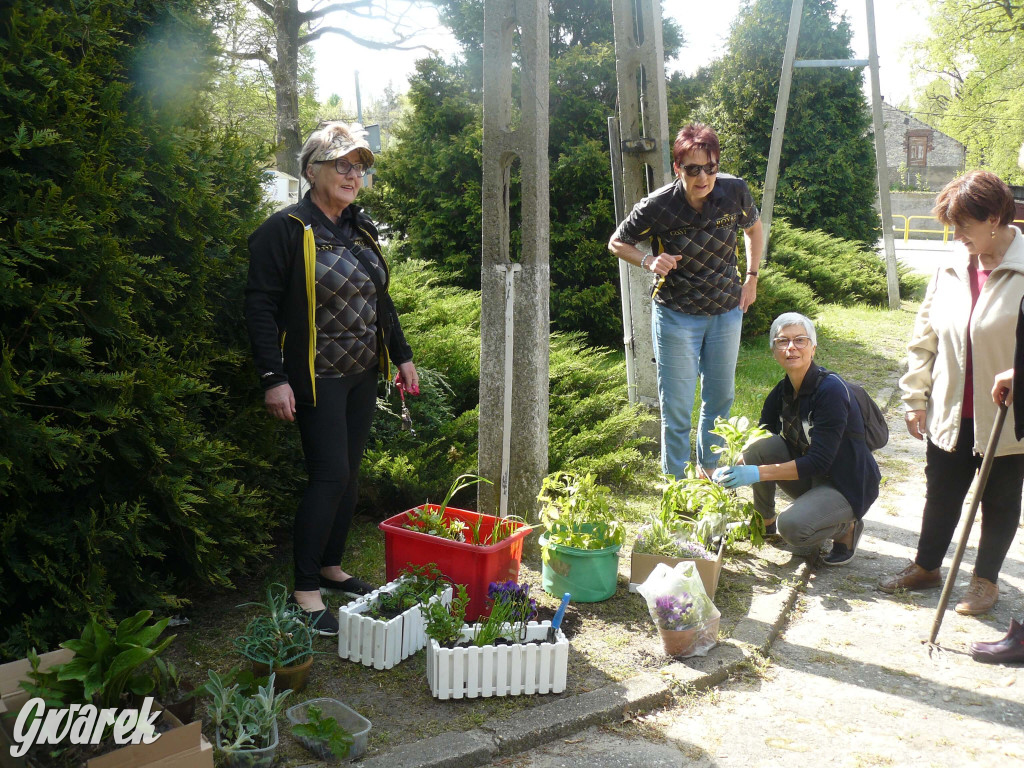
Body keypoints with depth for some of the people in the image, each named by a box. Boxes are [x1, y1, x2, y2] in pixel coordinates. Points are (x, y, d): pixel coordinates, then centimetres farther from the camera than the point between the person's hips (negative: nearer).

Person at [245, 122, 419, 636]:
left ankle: (331, 567, 25)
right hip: (317, 375, -7)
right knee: (330, 474, -10)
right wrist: (274, 378, -19)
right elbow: (260, 304, -13)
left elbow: (381, 300, 20)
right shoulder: (287, 229, -9)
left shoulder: (360, 229, 13)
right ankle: (304, 590, 0)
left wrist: (402, 356, 15)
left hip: (362, 373, 7)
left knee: (349, 473, 11)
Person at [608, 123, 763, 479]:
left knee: (720, 398, 18)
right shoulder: (657, 207, -21)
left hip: (727, 311, 4)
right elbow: (617, 243, -5)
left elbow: (754, 228, 11)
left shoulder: (735, 191, -12)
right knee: (676, 408, -1)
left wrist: (752, 278, 5)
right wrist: (649, 261, -23)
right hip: (676, 315, -4)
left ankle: (709, 468, 39)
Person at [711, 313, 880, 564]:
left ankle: (846, 528, 2)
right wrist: (728, 471, -19)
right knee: (759, 446, -18)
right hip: (809, 478, 7)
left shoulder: (831, 389, -24)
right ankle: (766, 521, 3)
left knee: (791, 526, -31)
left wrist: (757, 473, -34)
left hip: (848, 485, -6)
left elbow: (819, 461, -28)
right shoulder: (781, 392, -2)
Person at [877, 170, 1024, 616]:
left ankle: (986, 579, 34)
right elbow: (924, 340, 8)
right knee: (941, 496, 18)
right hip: (950, 413, 4)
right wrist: (916, 399, 7)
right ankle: (926, 567, 37)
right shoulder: (952, 270, 2)